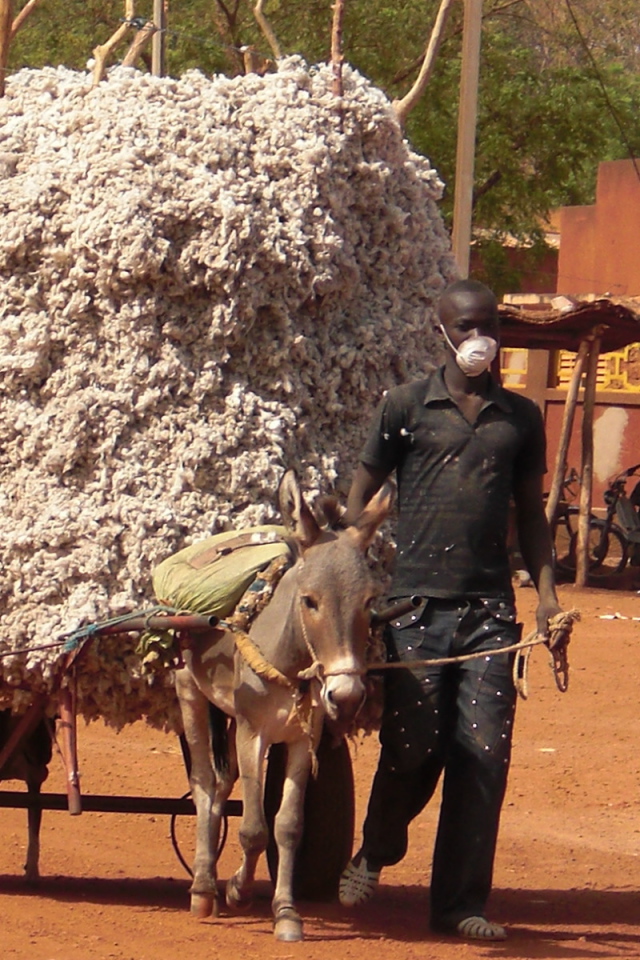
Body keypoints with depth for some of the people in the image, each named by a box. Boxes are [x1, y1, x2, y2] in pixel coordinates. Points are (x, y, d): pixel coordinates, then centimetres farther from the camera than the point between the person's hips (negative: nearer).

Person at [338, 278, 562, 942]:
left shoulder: (520, 417, 13)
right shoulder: (406, 407, 5)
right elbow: (360, 496, 7)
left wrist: (546, 589, 6)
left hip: (490, 610, 2)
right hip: (417, 605, -2)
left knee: (484, 756, -3)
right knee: (412, 749, -2)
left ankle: (460, 904, 4)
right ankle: (374, 855, 27)